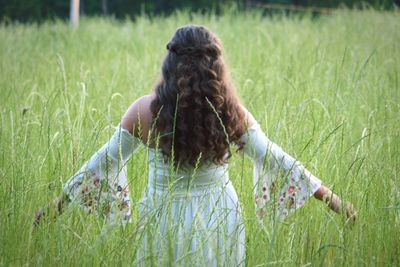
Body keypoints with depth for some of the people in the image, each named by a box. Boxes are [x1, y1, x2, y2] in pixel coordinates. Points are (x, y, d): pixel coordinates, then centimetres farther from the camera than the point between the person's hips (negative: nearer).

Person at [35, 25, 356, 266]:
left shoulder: (146, 111, -12)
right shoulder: (232, 112, -9)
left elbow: (107, 161, -5)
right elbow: (273, 159, -5)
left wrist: (58, 204, 6)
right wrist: (333, 200, 3)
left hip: (166, 220, -1)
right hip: (221, 218, 1)